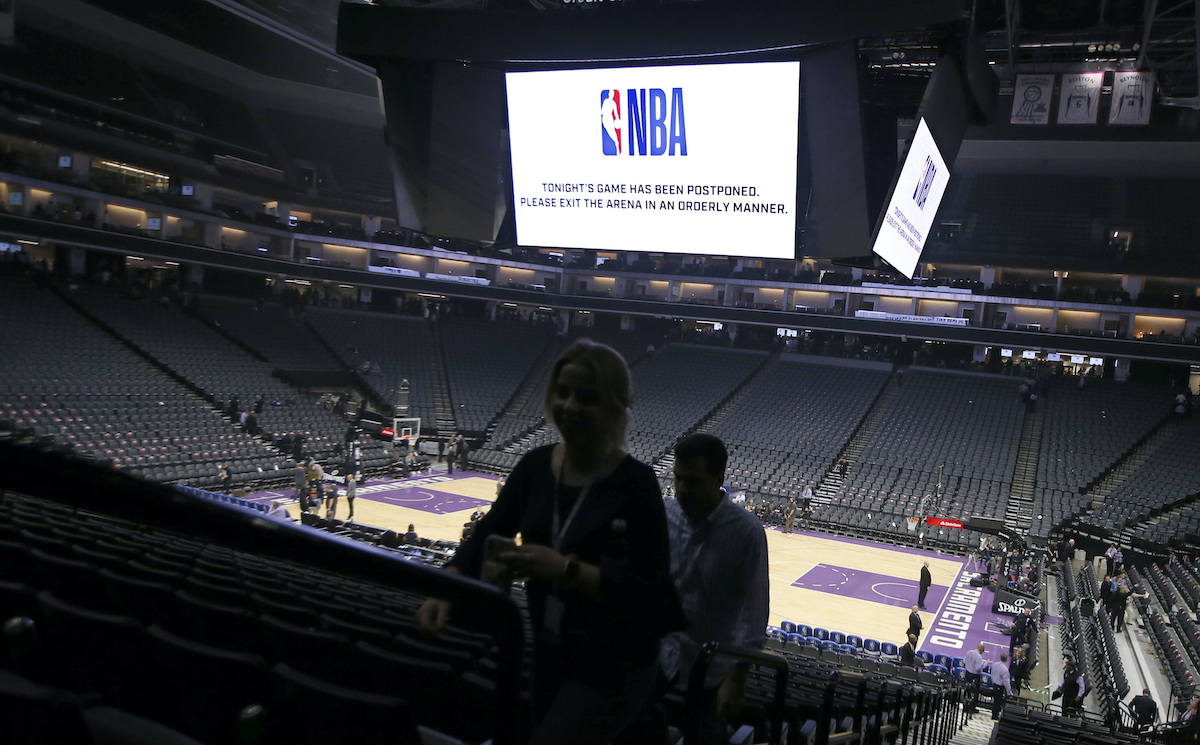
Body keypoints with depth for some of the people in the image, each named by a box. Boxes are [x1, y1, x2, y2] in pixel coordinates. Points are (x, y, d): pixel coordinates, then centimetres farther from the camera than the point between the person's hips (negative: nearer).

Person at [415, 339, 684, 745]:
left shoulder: (635, 483, -18)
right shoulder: (536, 465, -2)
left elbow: (650, 590, -21)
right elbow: (487, 534, 0)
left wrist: (565, 569, -29)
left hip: (613, 669, -6)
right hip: (549, 654, 6)